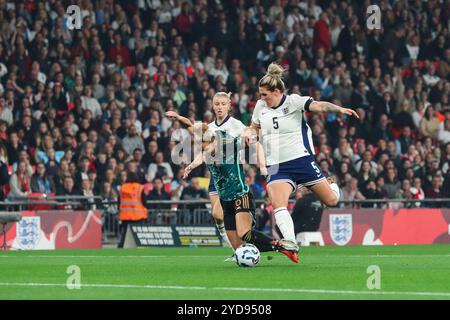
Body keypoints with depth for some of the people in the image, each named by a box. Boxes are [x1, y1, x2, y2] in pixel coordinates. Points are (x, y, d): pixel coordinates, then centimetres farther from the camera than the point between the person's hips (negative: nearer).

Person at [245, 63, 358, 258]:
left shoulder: (293, 101, -10)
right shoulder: (260, 106, 6)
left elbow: (318, 106, -25)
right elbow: (254, 128, 23)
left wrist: (339, 109, -43)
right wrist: (250, 135, -2)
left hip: (301, 160, -3)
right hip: (277, 167, 3)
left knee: (331, 201, 4)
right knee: (277, 204, -23)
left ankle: (333, 188, 40)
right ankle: (290, 242, -24)